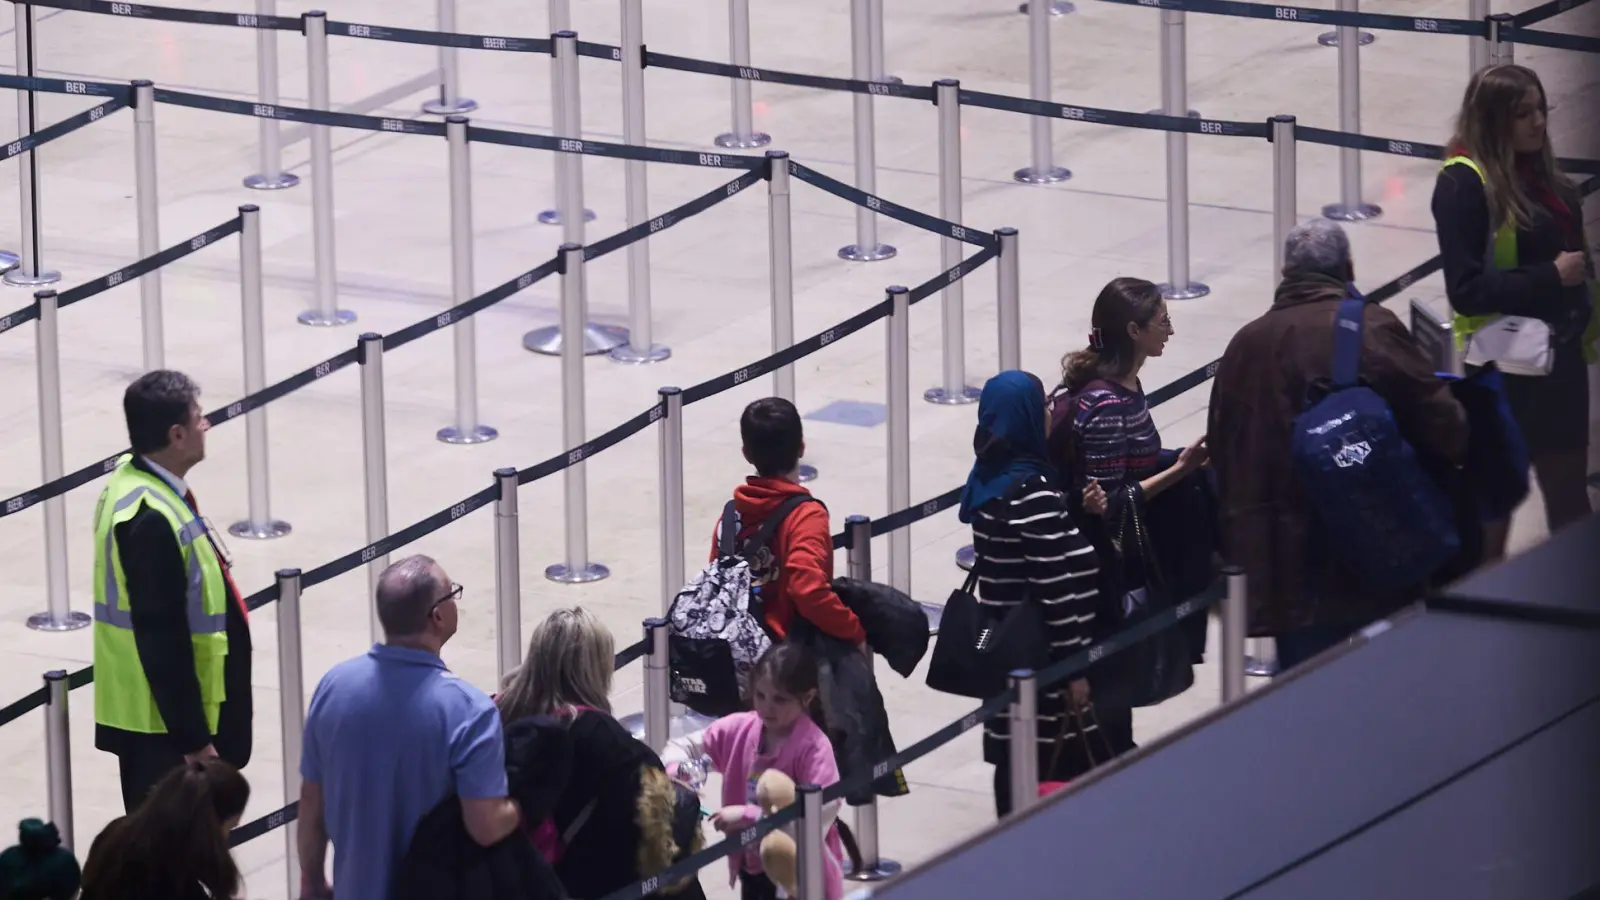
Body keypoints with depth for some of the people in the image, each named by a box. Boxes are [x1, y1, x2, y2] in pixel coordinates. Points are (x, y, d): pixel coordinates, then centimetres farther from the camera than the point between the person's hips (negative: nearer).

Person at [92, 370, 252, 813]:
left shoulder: (131, 482, 5)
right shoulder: (151, 519, -26)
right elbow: (163, 641, -25)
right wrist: (195, 740, -21)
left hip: (148, 712, 10)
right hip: (163, 725, -10)